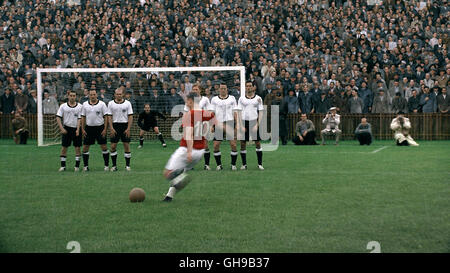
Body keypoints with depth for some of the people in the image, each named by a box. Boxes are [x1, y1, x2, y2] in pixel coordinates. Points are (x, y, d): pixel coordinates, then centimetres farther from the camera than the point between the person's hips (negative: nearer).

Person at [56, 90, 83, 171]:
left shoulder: (79, 106, 1)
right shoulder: (63, 106, 3)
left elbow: (79, 119, -2)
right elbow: (58, 117, 1)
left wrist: (78, 130, -11)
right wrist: (62, 128, -7)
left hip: (76, 129, 0)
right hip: (66, 128, 0)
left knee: (78, 147, -1)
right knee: (64, 147, 0)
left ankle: (77, 165, 7)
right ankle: (63, 165, 6)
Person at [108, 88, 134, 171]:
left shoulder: (127, 103, 2)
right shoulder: (111, 103, 4)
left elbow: (130, 116, 0)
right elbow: (109, 117, 2)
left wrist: (128, 129, -8)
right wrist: (111, 128, -8)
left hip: (125, 125, -1)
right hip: (115, 125, 1)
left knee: (126, 145, -1)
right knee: (113, 146, -1)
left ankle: (127, 165, 7)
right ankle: (114, 165, 8)